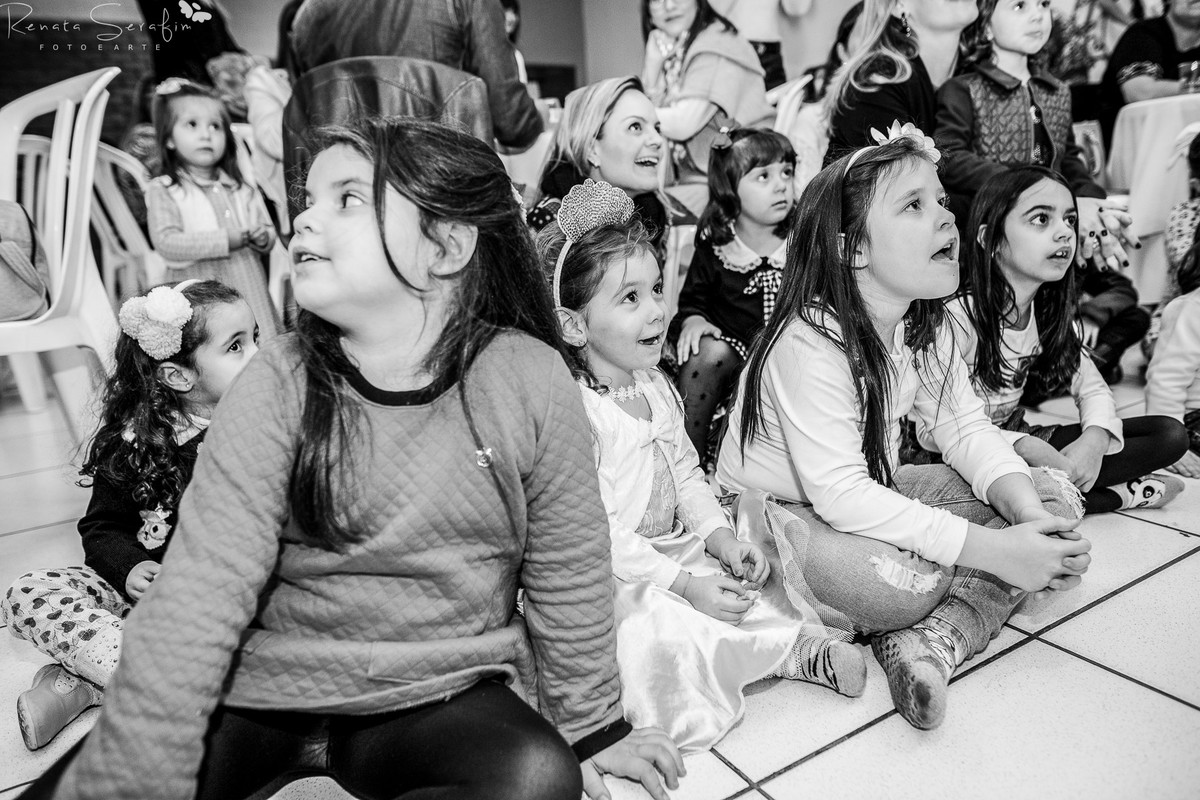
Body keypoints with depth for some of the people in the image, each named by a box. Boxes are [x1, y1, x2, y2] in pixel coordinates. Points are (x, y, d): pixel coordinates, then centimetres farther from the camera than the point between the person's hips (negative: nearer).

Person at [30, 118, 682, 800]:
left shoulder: (531, 380, -14)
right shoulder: (280, 385, -13)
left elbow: (569, 576, -4)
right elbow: (200, 599, -17)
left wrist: (592, 730, 7)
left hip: (440, 694, 2)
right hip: (262, 692, -1)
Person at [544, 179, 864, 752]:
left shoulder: (654, 386, 5)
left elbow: (687, 474, 11)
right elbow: (596, 534, -24)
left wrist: (724, 541, -4)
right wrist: (687, 585, -24)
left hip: (674, 547, 8)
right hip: (610, 576, -8)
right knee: (669, 634, -28)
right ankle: (795, 651, -14)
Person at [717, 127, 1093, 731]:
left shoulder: (923, 325, -2)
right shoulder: (810, 342, -29)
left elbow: (966, 428, 0)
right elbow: (840, 495, -33)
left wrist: (1029, 510, -19)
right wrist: (994, 550, -32)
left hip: (871, 493, 9)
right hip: (775, 515, -8)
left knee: (1054, 501, -2)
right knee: (910, 579, -36)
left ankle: (932, 639, -13)